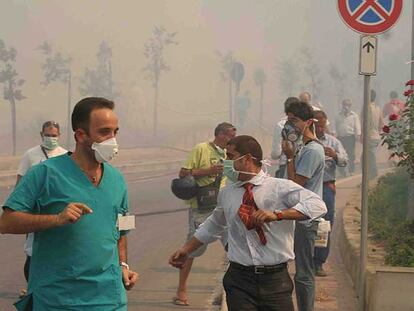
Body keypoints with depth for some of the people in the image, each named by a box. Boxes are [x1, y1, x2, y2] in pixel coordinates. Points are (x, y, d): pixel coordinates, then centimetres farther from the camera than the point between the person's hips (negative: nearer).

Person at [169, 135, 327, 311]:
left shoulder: (280, 187, -4)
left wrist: (277, 215, -26)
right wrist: (187, 249, 26)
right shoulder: (226, 193, 10)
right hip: (239, 279, 2)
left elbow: (318, 206, -16)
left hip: (275, 279, -2)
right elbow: (214, 225, 28)